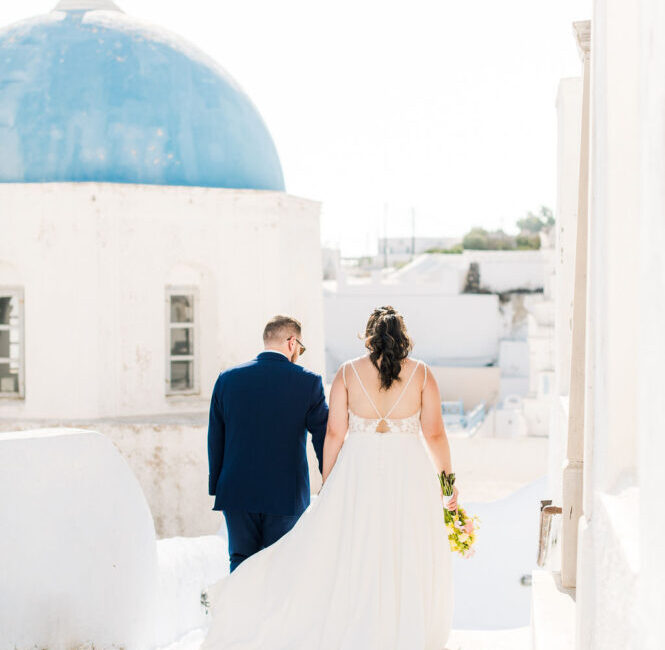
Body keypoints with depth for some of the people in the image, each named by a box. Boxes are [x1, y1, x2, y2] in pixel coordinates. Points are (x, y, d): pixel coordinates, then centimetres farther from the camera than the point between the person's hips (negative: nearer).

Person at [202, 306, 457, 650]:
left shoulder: (348, 372, -1)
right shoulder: (421, 373, -2)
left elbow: (334, 433, -3)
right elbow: (435, 434, -2)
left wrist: (328, 484, 5)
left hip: (358, 475, 0)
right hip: (409, 476, 0)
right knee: (409, 565, 8)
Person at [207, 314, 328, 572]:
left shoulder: (228, 379, 2)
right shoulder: (308, 382, -6)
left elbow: (215, 438, 6)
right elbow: (324, 436, -3)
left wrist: (216, 487, 14)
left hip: (236, 493, 2)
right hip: (286, 494, -2)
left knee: (241, 562, 12)